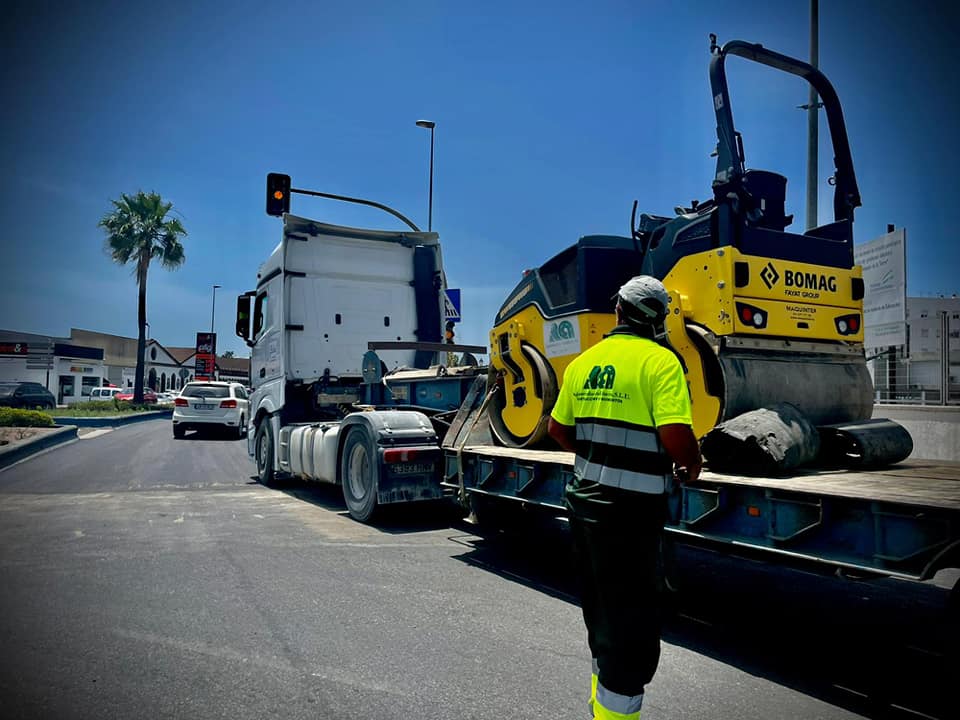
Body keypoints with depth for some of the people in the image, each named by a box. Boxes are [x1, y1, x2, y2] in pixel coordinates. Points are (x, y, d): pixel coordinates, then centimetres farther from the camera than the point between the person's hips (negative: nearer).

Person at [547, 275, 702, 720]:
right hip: (630, 507, -7)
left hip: (584, 498, 7)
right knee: (631, 617, 4)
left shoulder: (584, 361, 7)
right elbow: (676, 435, -22)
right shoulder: (659, 361, -12)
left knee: (601, 605, 23)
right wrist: (691, 467, -2)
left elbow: (557, 428, 14)